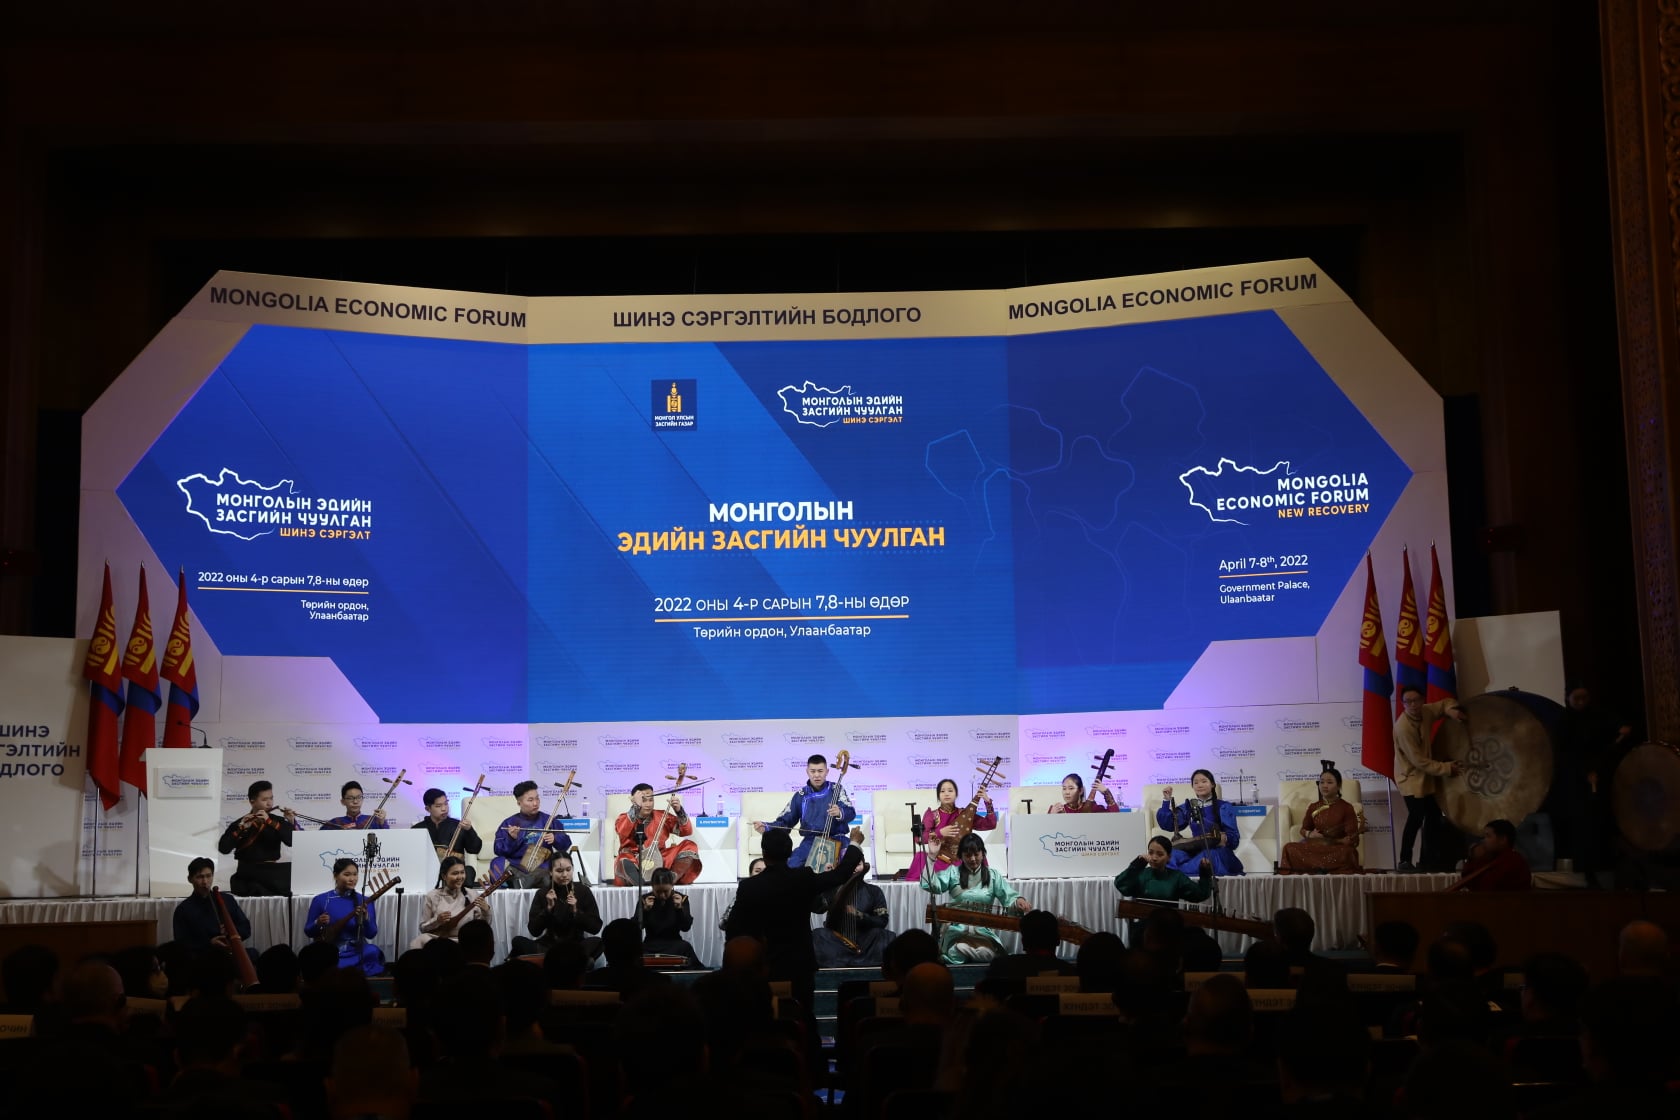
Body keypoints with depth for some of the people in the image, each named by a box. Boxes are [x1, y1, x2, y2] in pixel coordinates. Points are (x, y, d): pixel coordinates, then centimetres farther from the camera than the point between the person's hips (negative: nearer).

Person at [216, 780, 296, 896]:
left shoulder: (278, 821, 8)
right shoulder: (239, 824, 4)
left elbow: (292, 841, -11)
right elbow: (223, 849, -10)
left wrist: (270, 822, -18)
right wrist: (241, 828, -21)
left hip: (273, 873, 3)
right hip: (248, 875, -3)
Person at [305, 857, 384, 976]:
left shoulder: (364, 901, 4)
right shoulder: (320, 900, 1)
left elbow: (371, 934, 0)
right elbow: (308, 931, 7)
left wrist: (365, 918, -19)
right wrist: (318, 924, -14)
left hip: (356, 953, 2)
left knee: (373, 953, -31)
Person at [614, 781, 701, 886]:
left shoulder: (662, 816, 11)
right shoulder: (625, 818, 6)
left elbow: (686, 831, 5)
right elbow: (622, 832, -19)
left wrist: (679, 811, -10)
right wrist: (636, 806, -20)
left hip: (658, 860, 3)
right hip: (633, 862, -3)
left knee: (690, 846, -15)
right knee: (624, 860, -39)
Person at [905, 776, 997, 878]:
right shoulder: (931, 814, 3)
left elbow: (991, 825, 2)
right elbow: (919, 837, -8)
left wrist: (988, 802, -10)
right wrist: (940, 833, -22)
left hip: (960, 860, 1)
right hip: (938, 860, -1)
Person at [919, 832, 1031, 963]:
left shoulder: (993, 876, 11)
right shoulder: (953, 873, 6)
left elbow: (1009, 897, 3)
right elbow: (930, 885, -8)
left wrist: (1018, 901, -21)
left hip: (984, 932, 1)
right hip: (957, 931, -1)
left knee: (985, 953, -32)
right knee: (960, 950, -35)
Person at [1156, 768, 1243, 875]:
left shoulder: (1223, 807, 3)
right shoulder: (1189, 806, 15)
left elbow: (1233, 837, -5)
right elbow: (1167, 824, 13)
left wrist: (1224, 839, -28)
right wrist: (1166, 800, 4)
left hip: (1218, 852, -3)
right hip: (1197, 850, 3)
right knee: (1175, 854, -31)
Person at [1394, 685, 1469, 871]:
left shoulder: (1426, 712, -4)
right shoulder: (1403, 727, -27)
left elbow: (1445, 703, 15)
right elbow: (1418, 760, -24)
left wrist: (1452, 710, -10)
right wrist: (1446, 768, -20)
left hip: (1426, 775, 9)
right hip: (1410, 778, -9)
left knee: (1434, 815, 11)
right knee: (1416, 818, -18)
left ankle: (1429, 860, 19)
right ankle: (1404, 861, -13)